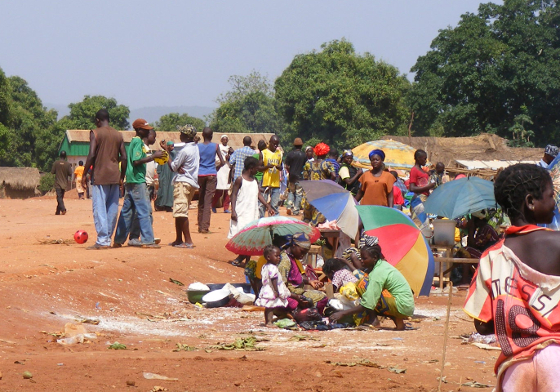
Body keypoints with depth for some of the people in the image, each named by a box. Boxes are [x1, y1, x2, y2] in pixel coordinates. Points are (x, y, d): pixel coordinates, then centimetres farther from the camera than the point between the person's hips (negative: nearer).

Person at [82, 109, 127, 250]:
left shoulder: (95, 133, -3)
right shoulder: (118, 134, 11)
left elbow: (91, 155, -12)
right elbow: (124, 157, 9)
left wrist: (85, 174, -5)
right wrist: (121, 177, 16)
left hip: (100, 176, -5)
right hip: (114, 176, 5)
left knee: (99, 208, -5)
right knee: (112, 209, 9)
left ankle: (102, 241, -11)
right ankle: (108, 238, 11)